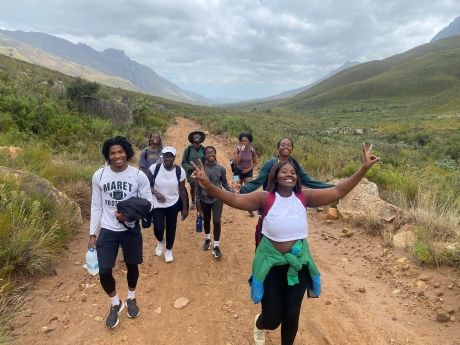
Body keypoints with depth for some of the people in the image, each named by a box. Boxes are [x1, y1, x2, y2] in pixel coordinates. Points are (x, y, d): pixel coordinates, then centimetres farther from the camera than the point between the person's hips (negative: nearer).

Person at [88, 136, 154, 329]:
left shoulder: (139, 175, -12)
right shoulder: (99, 176, -6)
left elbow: (148, 204, -6)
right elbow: (96, 207, 2)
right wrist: (92, 233, 2)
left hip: (131, 229, -1)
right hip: (108, 230, 1)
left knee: (132, 265, 16)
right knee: (104, 271, -1)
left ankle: (131, 299, 43)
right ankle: (115, 303, 28)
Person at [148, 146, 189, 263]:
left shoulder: (179, 171, -11)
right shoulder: (154, 168, -13)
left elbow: (182, 190, -3)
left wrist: (185, 208, -2)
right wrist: (156, 193, -21)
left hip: (173, 204, 1)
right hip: (158, 204, -1)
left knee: (171, 229, 11)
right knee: (158, 229, -9)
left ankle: (169, 250, 38)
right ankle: (161, 242, 29)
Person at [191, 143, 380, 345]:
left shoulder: (304, 197, -7)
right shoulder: (265, 198, -14)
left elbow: (338, 192, -10)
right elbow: (236, 200, -27)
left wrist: (364, 169, -17)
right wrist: (209, 187, -42)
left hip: (298, 263, 3)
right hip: (271, 263, -2)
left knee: (292, 315, 13)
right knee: (272, 318, 5)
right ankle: (259, 325, 46)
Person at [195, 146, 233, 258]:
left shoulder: (221, 169, -7)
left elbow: (225, 184, 4)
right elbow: (197, 186, -3)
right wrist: (197, 202, -2)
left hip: (217, 199, -1)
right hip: (204, 199, 1)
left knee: (216, 221, -6)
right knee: (206, 220, 17)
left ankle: (216, 246, 8)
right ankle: (207, 239, 43)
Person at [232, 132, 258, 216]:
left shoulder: (252, 150, -10)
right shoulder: (237, 149, -15)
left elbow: (255, 162, 2)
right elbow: (236, 161, -28)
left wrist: (249, 169, -11)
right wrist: (241, 151, -31)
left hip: (248, 172, 0)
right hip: (238, 171, 0)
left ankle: (250, 209, -5)